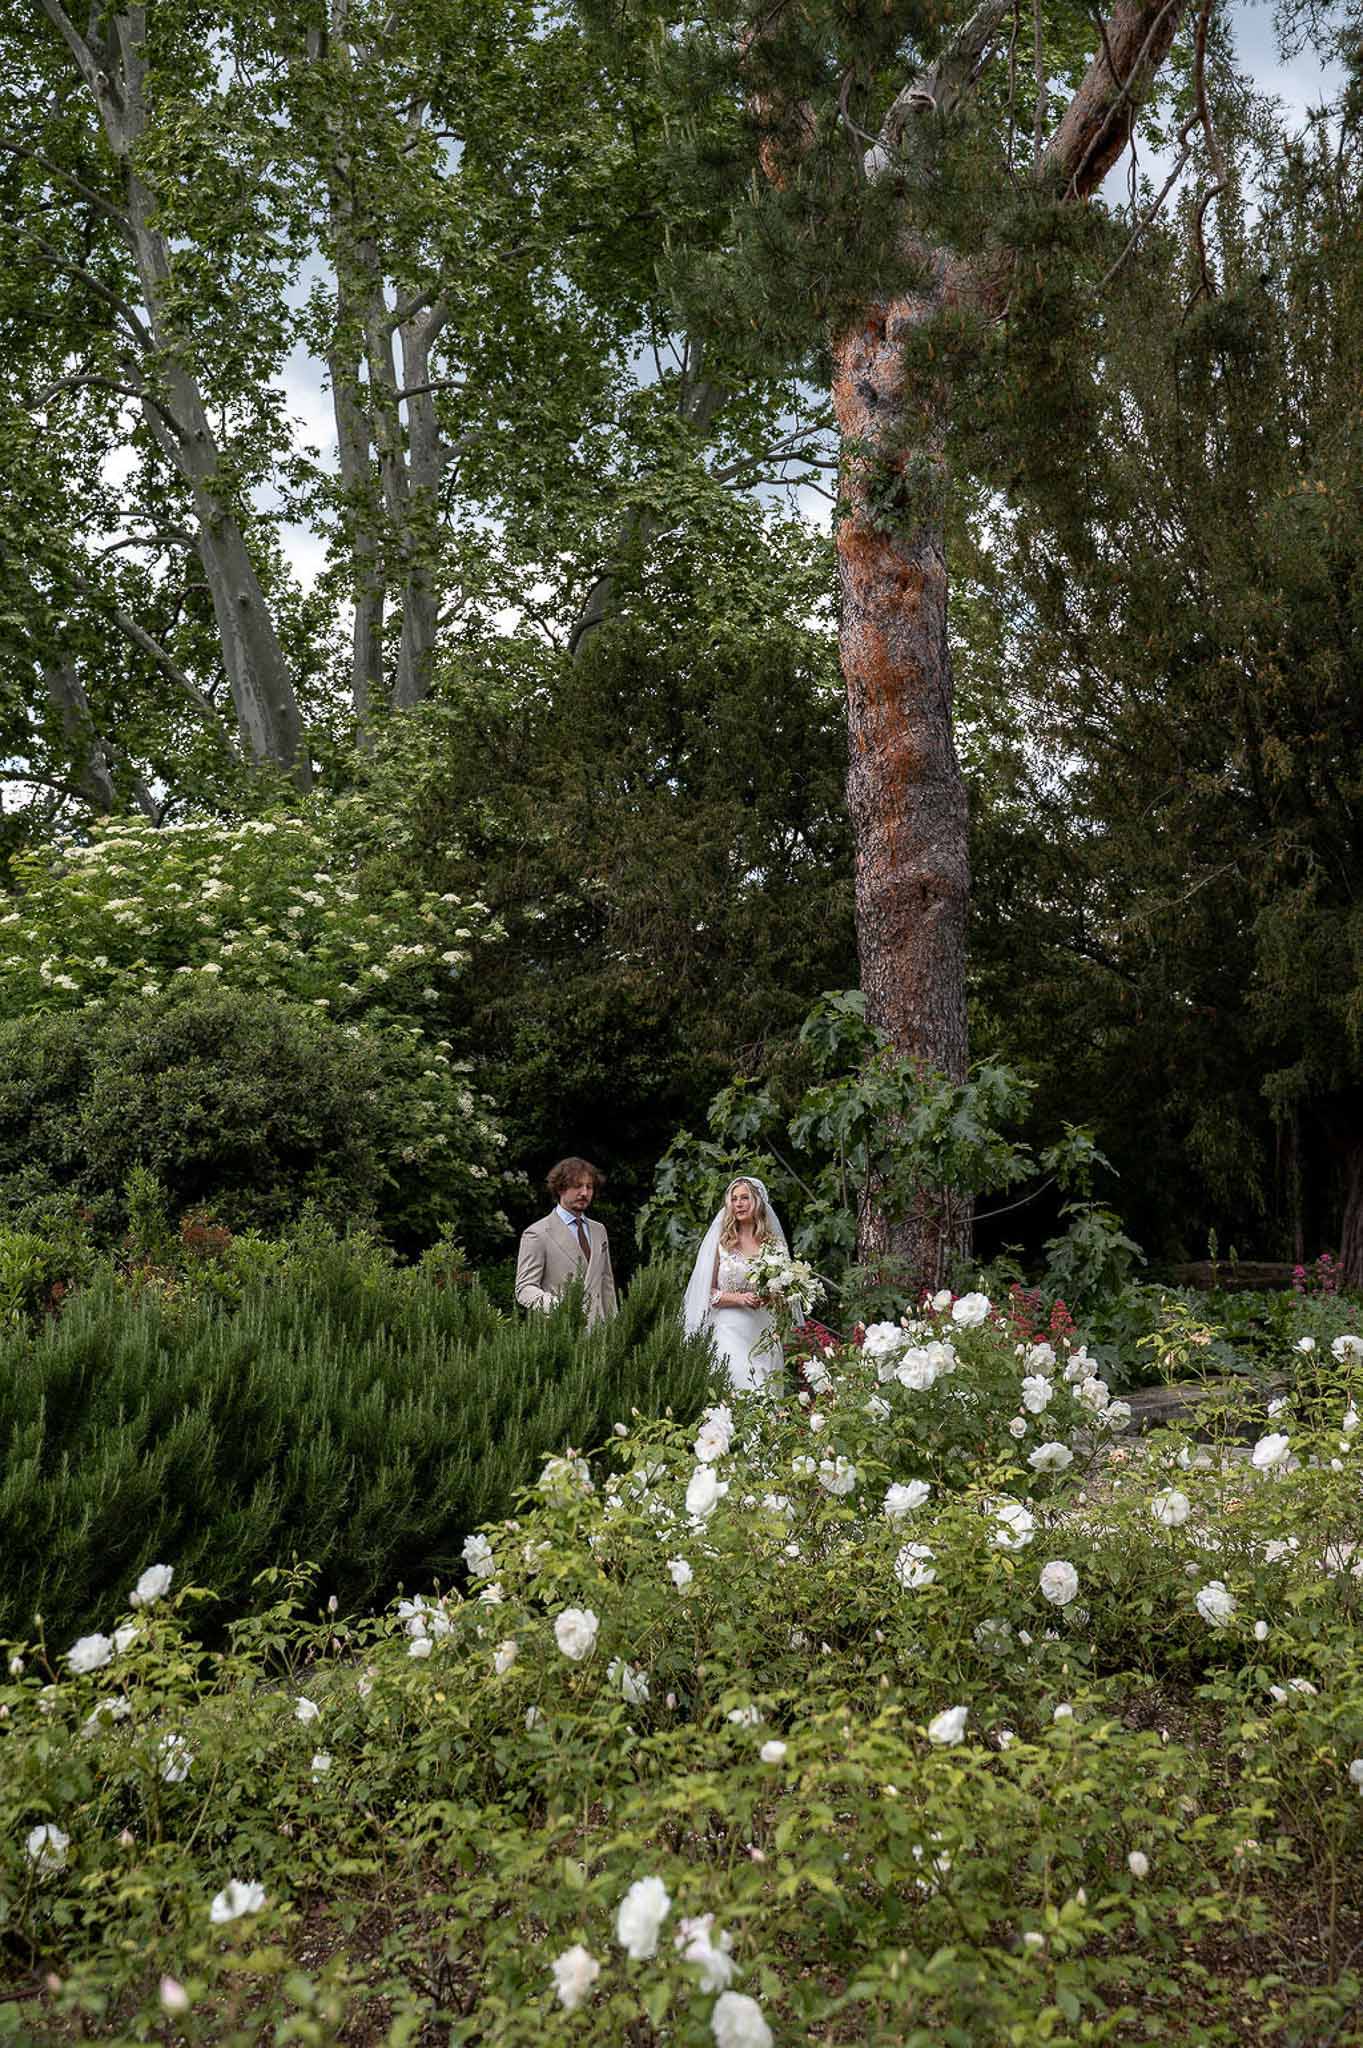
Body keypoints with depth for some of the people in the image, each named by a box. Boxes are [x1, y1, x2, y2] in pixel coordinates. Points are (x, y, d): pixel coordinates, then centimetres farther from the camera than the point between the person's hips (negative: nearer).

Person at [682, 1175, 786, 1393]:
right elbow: (708, 1292, 3)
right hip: (729, 1331, -2)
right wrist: (740, 1298, -12)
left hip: (764, 1332, 2)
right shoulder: (722, 1243, 5)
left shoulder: (774, 1243, 8)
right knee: (734, 1386, -11)